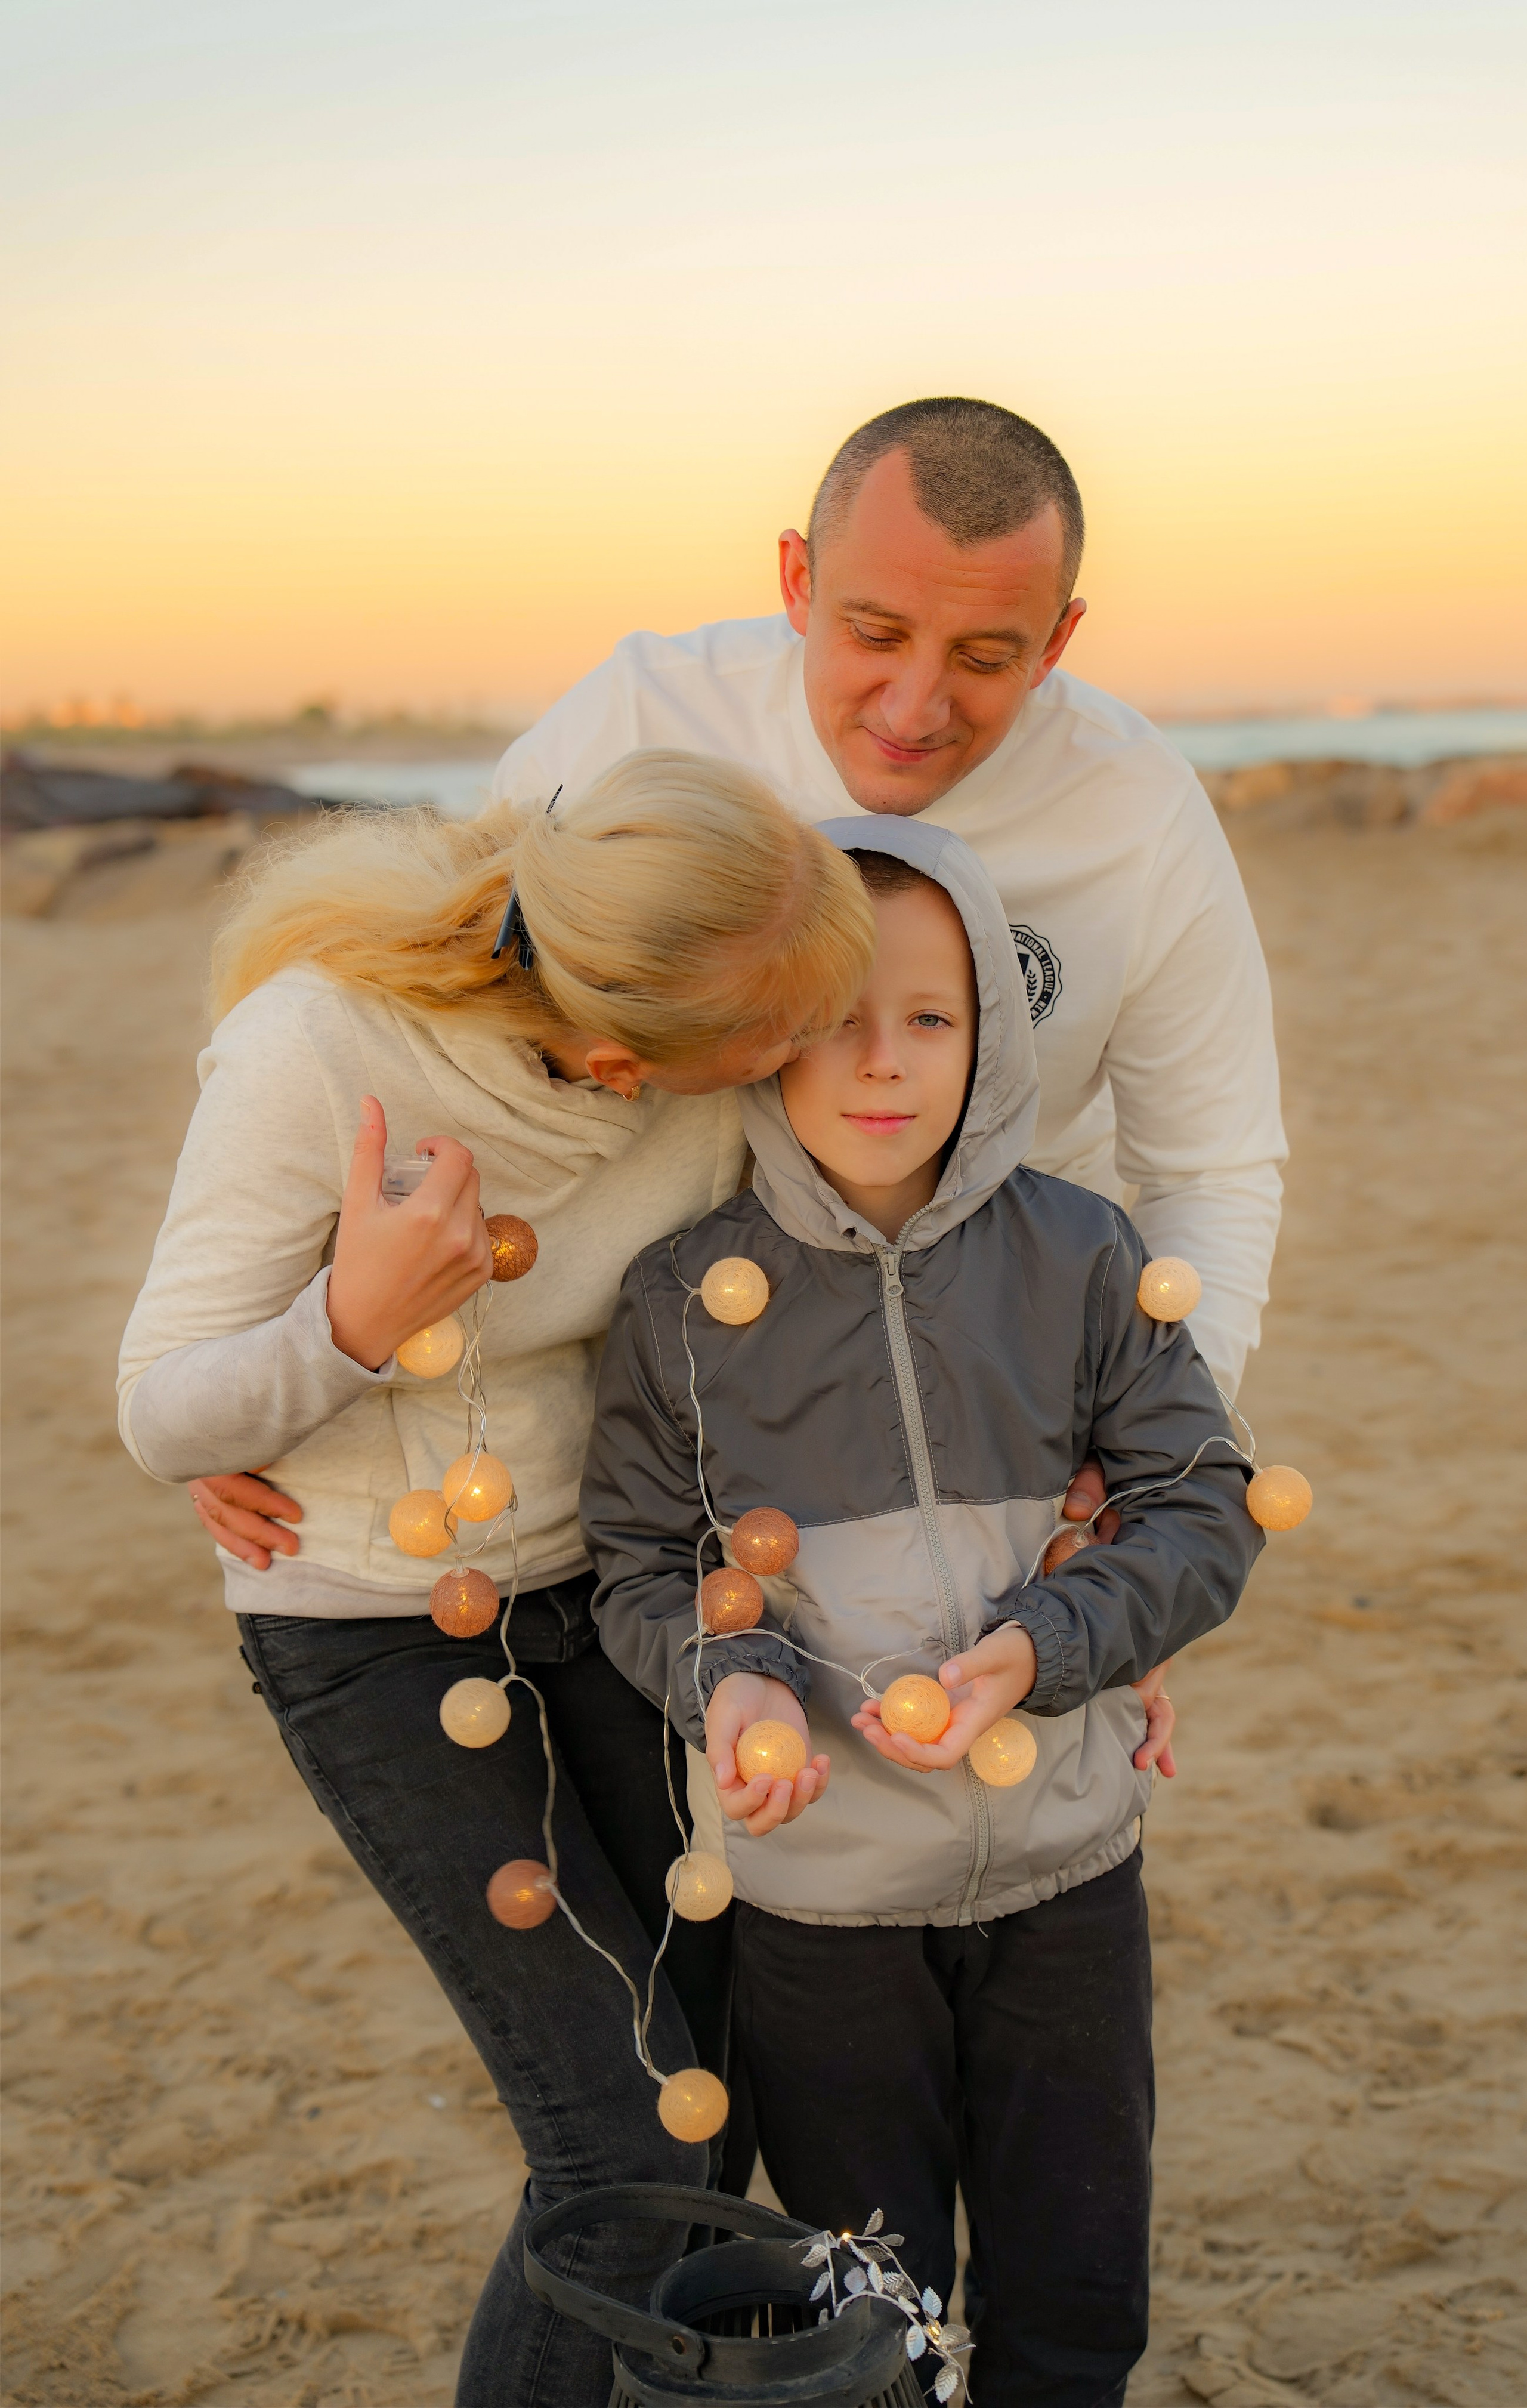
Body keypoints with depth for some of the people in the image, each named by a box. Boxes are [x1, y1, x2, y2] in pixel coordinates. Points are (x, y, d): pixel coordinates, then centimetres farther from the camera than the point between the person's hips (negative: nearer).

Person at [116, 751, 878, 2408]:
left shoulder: (737, 1056, -19)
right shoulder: (315, 1047, -32)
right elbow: (168, 1422, -21)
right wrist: (356, 1320, -39)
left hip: (598, 1579, 5)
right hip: (369, 1629, -4)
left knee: (722, 2063, 9)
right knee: (632, 2150, -7)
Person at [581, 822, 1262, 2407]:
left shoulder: (1077, 1258, -6)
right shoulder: (684, 1303, -8)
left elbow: (1204, 1514, -4)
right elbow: (639, 1569, 0)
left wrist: (1034, 1650, -18)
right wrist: (729, 1679, -21)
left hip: (1066, 1872, 1)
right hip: (820, 1891, -1)